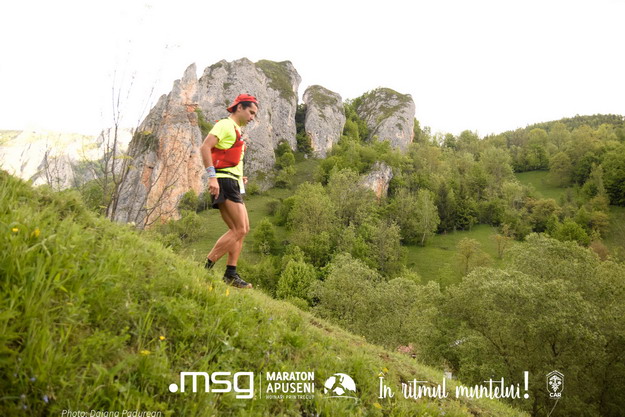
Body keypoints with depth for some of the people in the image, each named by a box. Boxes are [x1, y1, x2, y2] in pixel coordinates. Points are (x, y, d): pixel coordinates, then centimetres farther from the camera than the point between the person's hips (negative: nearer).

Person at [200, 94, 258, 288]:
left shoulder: (235, 130, 25)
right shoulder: (225, 124, -6)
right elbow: (205, 147, -19)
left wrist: (239, 177, 15)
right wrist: (212, 176, -27)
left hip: (232, 185, 10)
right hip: (225, 182, -10)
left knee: (242, 229, 10)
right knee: (240, 230, -12)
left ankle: (231, 274, 12)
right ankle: (205, 268, -10)